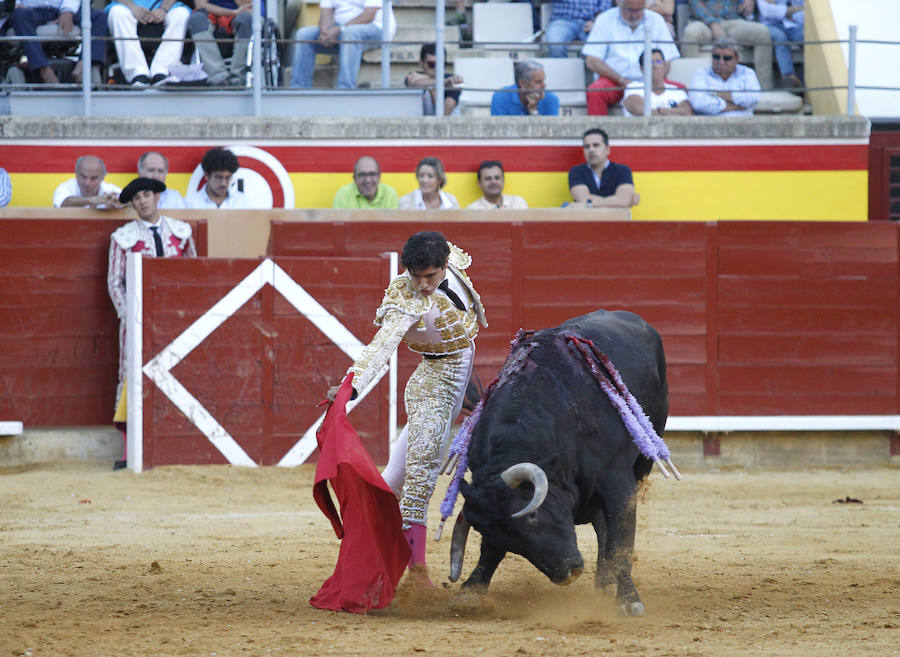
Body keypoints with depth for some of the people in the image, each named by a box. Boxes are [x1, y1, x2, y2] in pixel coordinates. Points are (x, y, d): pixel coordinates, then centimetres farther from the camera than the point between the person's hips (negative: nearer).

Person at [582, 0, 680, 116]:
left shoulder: (656, 21, 8)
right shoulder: (605, 20, 3)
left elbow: (665, 63, 5)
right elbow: (592, 61, -4)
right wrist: (622, 80, -15)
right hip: (613, 81, -2)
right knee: (594, 92, -34)